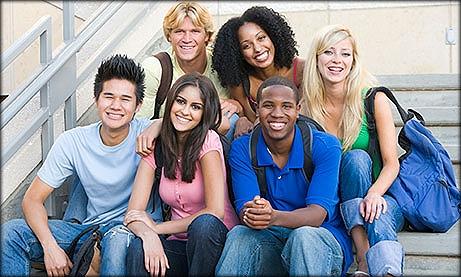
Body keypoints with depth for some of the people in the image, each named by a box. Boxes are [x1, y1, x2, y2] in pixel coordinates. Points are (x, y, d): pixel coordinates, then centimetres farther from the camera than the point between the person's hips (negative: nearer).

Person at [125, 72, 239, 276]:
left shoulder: (207, 140, -11)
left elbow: (216, 212, -17)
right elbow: (134, 213, -4)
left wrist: (157, 228, -10)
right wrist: (148, 234, -27)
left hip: (212, 239, 0)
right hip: (179, 244, 1)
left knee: (204, 223, -35)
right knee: (138, 249, -31)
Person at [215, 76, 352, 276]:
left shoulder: (325, 146, -9)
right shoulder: (242, 148, -1)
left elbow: (317, 214, -19)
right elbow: (244, 210, -10)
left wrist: (275, 217, -40)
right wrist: (251, 214, -37)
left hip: (325, 240, -1)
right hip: (270, 242, 2)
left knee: (303, 235, -35)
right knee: (238, 234, -30)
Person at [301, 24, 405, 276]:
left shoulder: (373, 99, -5)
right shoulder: (307, 104, 1)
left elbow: (391, 163, -8)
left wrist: (374, 193, -30)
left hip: (376, 197, -1)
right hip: (329, 205, 1)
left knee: (356, 158, -31)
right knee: (357, 157, -27)